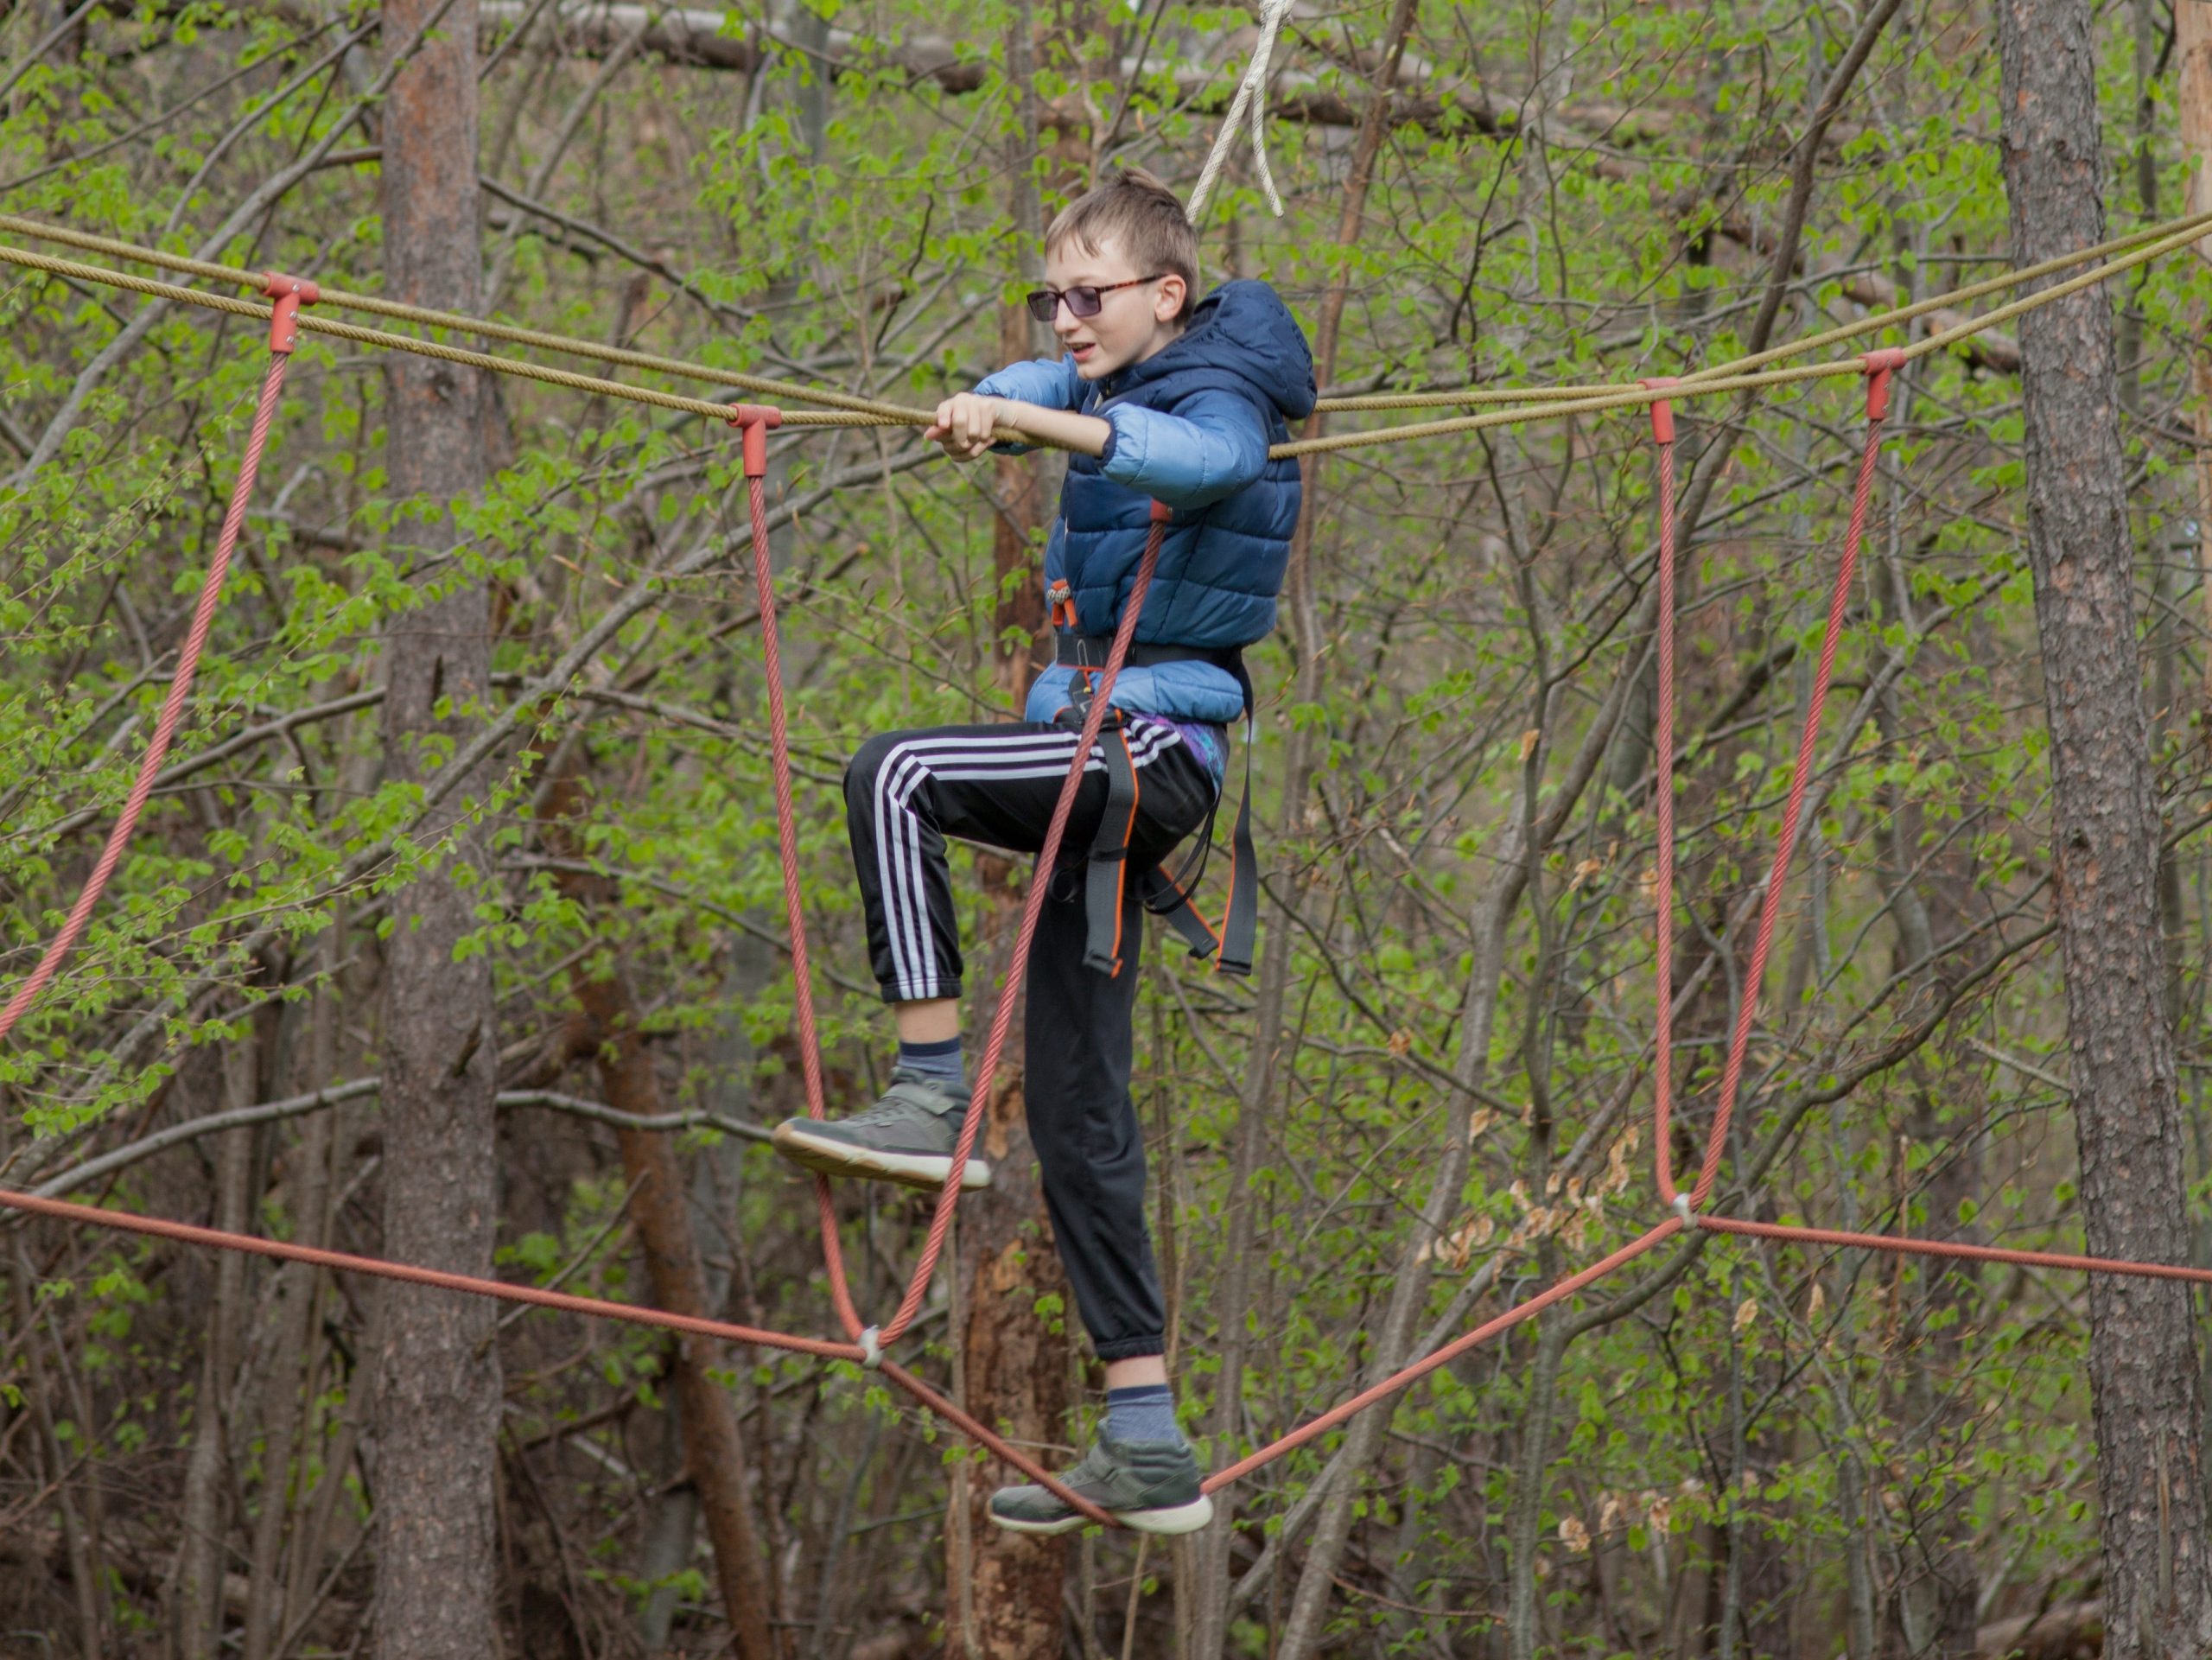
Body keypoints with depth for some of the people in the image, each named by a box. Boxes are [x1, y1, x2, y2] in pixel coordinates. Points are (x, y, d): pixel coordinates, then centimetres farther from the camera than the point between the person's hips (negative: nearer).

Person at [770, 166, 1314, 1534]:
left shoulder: (1219, 395, -10)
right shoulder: (1122, 386, 17)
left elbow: (1204, 454, -31)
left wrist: (1037, 419, -45)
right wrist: (993, 407, -1)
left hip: (1154, 744, -10)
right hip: (1104, 763, 10)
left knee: (895, 774, -29)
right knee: (1080, 1110, 7)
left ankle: (934, 1097, -29)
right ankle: (1149, 1444, 9)